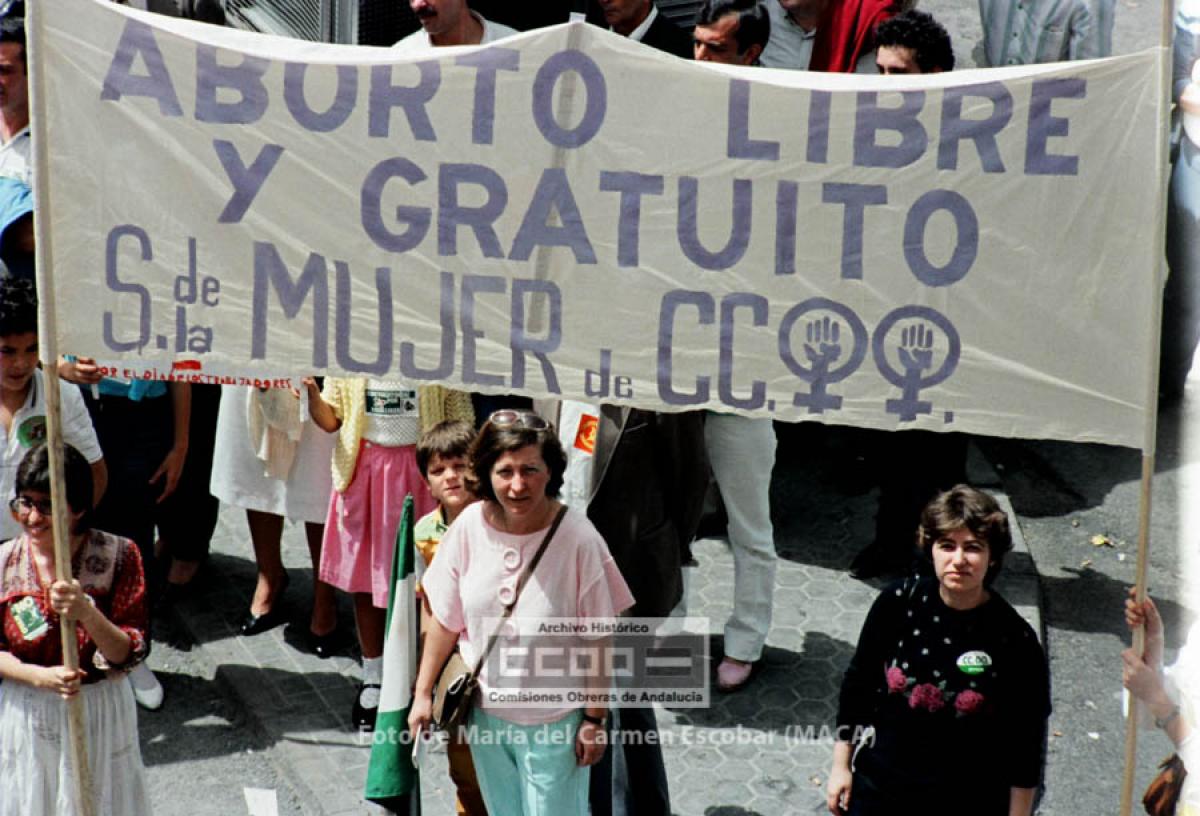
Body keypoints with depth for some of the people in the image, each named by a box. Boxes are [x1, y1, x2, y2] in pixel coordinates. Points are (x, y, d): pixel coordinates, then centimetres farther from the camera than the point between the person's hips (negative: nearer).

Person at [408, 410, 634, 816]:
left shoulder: (577, 538, -23)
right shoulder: (470, 527, -12)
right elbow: (445, 620, 0)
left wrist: (594, 720, -9)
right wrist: (423, 692, 4)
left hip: (554, 720, -4)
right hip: (485, 713, 4)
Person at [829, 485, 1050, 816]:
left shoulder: (1015, 640, -16)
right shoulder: (898, 603, -10)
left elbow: (1026, 743, -7)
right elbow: (858, 683, 2)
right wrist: (841, 764, 6)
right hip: (877, 788, 2)